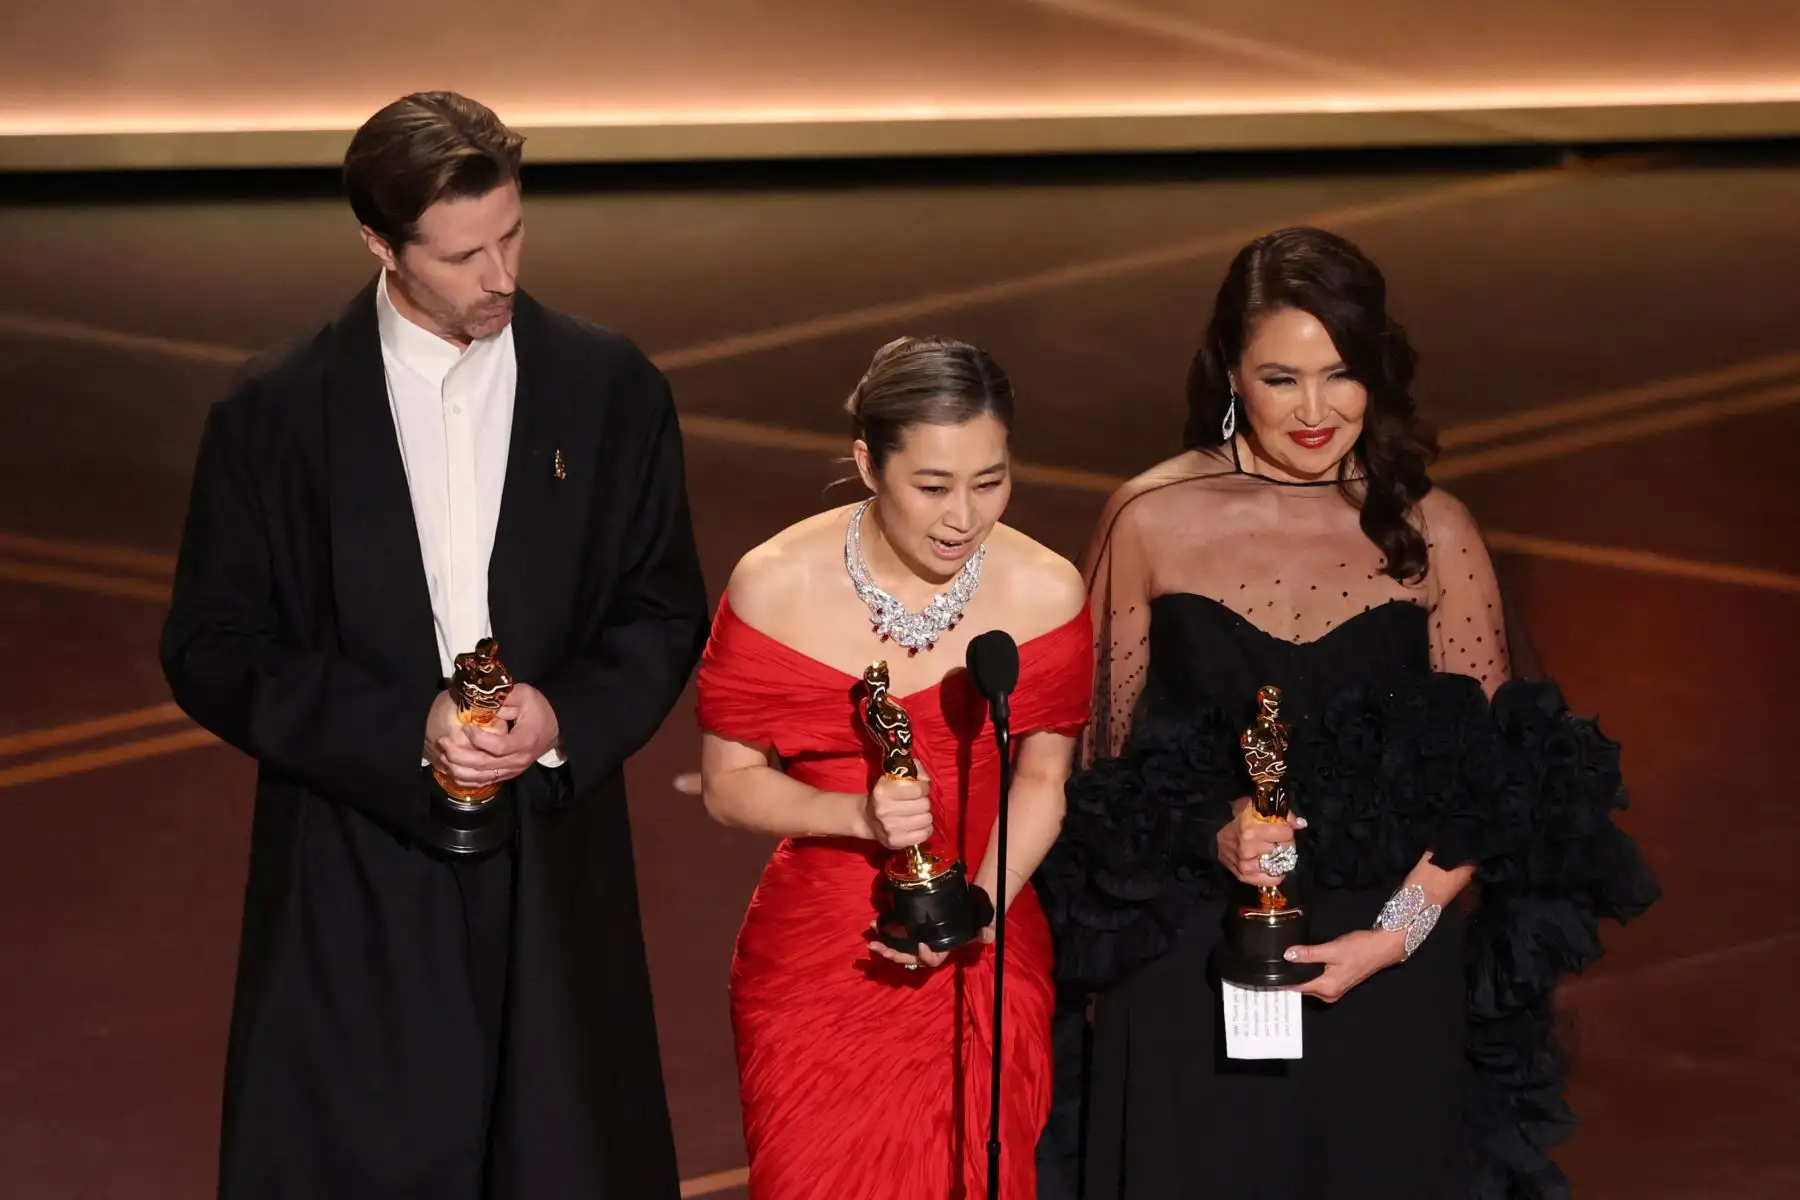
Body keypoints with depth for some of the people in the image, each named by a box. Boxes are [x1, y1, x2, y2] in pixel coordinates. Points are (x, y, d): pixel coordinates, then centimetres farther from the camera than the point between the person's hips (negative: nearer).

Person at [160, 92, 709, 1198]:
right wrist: (405, 731, -16)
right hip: (355, 887, -1)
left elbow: (665, 615, 7)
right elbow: (214, 651, -3)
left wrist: (565, 716, -14)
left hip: (555, 868, 2)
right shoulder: (274, 415, -3)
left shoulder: (613, 391, 2)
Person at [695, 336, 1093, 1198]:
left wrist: (980, 906, -15)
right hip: (813, 965, -1)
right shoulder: (776, 587, -11)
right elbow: (729, 781, -4)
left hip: (978, 970, 1)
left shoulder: (1045, 593, -7)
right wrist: (859, 815, -22)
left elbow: (1042, 780, 2)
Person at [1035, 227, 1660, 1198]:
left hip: (1388, 979, 1)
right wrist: (1209, 835, -16)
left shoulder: (1431, 532, -1)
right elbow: (1103, 749, 2)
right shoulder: (1150, 521, -2)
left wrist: (1398, 933, -11)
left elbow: (1487, 774, 1)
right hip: (1189, 974, -1)